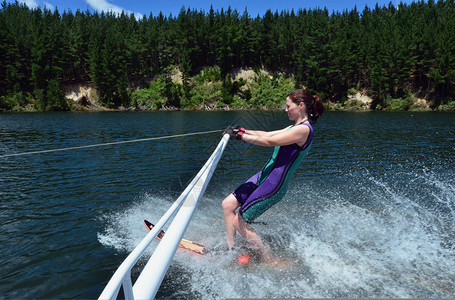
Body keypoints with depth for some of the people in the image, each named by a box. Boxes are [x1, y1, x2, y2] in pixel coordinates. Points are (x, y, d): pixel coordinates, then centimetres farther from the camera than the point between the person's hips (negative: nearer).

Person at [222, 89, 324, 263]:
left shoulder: (304, 129, -17)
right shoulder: (295, 127, 14)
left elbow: (268, 141, -21)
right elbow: (269, 134, 16)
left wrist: (240, 136, -14)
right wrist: (243, 131, 6)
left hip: (274, 184, -10)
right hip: (264, 176, 10)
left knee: (239, 222, -3)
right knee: (227, 205, 8)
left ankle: (272, 262, 10)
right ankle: (232, 250, 17)